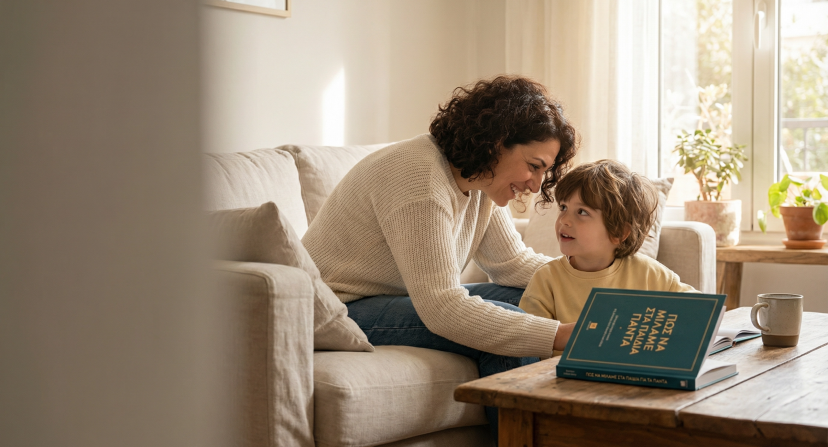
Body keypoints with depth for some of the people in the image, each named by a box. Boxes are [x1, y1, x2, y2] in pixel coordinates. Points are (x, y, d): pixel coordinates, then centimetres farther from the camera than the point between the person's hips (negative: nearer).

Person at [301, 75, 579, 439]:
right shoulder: (419, 177, -27)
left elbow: (513, 263, 7)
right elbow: (443, 309, -32)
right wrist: (561, 335, -35)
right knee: (506, 324, -23)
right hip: (339, 312, -10)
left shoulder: (479, 178, 2)